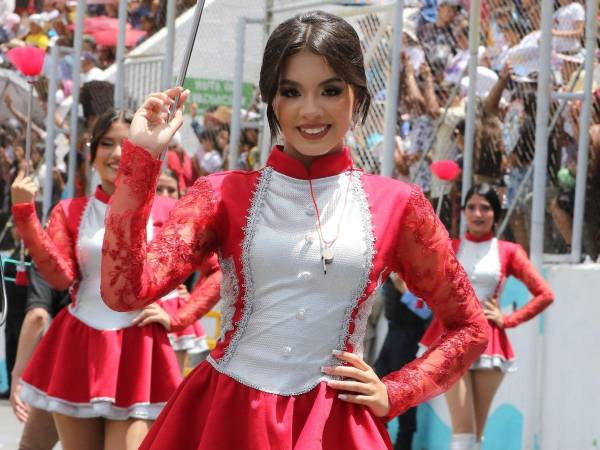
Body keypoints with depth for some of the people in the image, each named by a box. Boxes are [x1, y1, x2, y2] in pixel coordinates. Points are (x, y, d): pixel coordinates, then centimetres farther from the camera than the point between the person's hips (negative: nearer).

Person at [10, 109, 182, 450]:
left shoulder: (164, 210, 0)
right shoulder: (70, 211, 5)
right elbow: (61, 277, -10)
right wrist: (25, 213, -16)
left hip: (136, 349, -3)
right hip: (77, 347, 3)